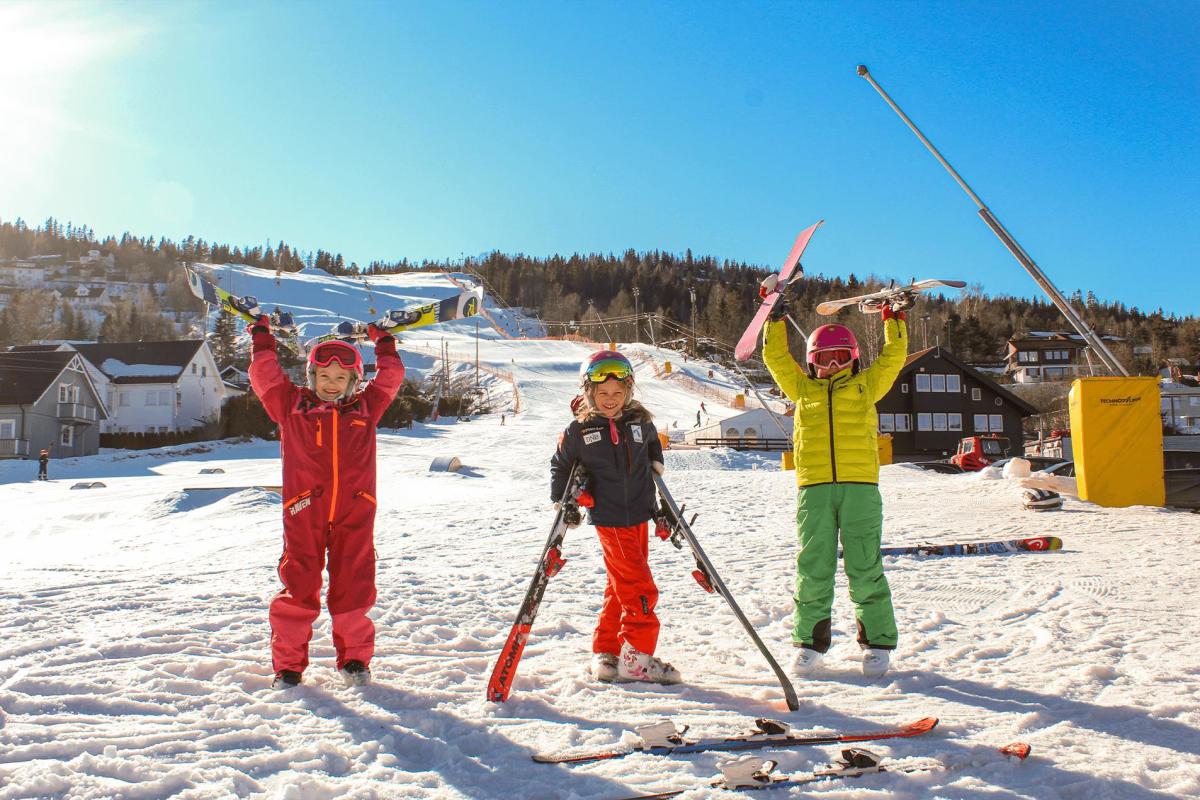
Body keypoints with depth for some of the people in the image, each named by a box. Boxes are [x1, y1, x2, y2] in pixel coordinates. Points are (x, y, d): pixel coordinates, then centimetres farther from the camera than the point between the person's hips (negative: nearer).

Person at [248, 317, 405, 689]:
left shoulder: (366, 407, 16)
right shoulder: (291, 405, 13)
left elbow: (391, 377, 24)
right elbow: (264, 375, 13)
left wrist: (384, 344, 31)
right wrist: (263, 339, 18)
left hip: (354, 511, 1)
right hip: (304, 509, -1)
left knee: (353, 586, 4)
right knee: (298, 586, 0)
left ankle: (354, 658, 18)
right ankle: (288, 663, 12)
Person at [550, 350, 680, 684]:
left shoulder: (639, 420, 2)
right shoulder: (579, 430, -8)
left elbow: (652, 441, 25)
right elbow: (560, 465, 5)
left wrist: (656, 462, 11)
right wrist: (561, 502, 0)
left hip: (640, 515, 5)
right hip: (610, 519, -5)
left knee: (621, 587, 12)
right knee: (640, 588, -9)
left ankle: (605, 654, 24)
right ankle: (636, 658, 3)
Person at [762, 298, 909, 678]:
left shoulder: (865, 386, 18)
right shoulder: (802, 388, 20)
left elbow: (893, 358, 16)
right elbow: (776, 358, 21)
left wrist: (893, 319, 16)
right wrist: (776, 319, 19)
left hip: (860, 485, -1)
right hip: (813, 487, 1)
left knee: (865, 568, 0)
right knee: (812, 568, 3)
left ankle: (877, 641, 11)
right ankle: (810, 641, 12)